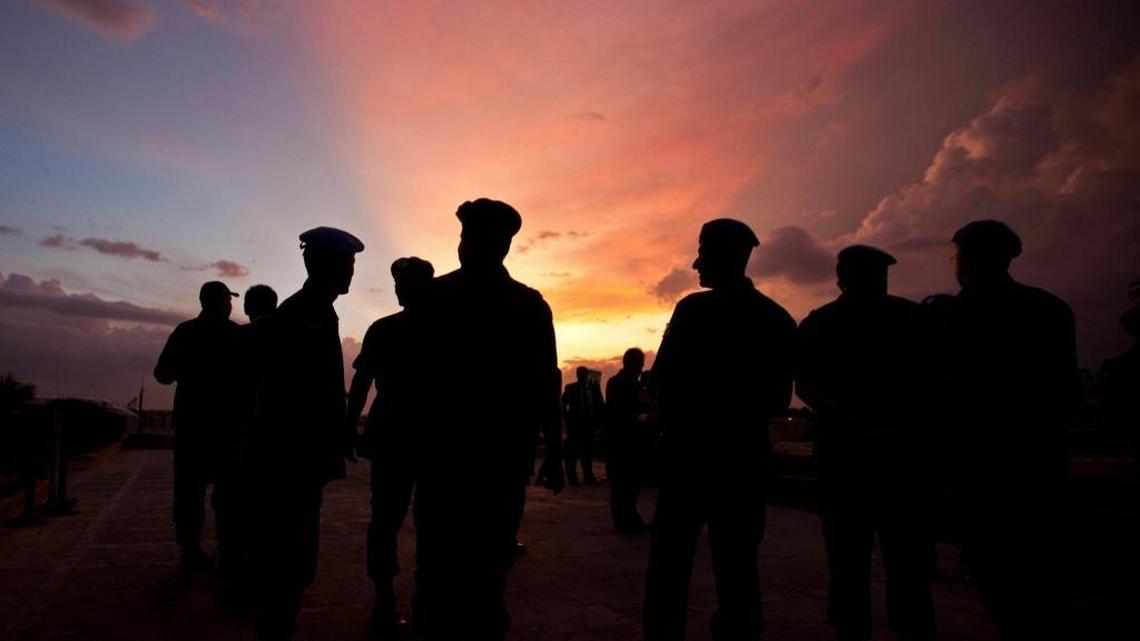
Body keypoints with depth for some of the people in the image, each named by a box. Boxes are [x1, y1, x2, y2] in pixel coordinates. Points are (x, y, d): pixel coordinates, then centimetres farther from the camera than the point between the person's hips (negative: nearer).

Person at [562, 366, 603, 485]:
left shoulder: (594, 388, 2)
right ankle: (572, 477, 11)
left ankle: (589, 477, 19)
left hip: (589, 422, 3)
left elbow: (599, 405, 7)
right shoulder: (571, 388, -4)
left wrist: (597, 419, -2)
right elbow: (563, 405, 0)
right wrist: (567, 418, -6)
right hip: (575, 423, -3)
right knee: (572, 451, 2)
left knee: (588, 451, 10)